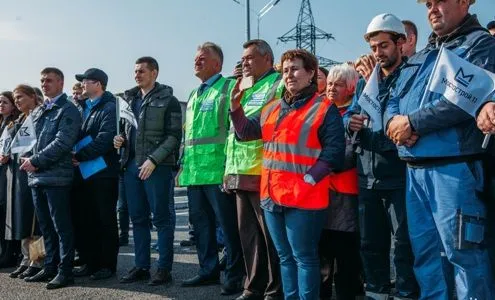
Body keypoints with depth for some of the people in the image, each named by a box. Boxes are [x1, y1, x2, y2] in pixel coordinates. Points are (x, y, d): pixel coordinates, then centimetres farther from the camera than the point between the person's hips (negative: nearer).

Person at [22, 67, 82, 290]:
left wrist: (36, 161, -15)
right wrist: (30, 160, 8)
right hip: (37, 176, 8)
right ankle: (50, 267, 23)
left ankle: (65, 271, 3)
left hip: (56, 177, -8)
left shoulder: (68, 110, -5)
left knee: (62, 226, -3)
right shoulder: (39, 112, 19)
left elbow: (62, 142, -15)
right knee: (46, 227, 14)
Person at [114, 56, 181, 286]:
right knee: (138, 218, 11)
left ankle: (164, 269, 7)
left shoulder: (167, 100, -3)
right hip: (132, 165, 7)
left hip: (157, 167, -6)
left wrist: (153, 160, -17)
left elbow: (174, 136, -9)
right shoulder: (130, 99, 16)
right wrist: (121, 138, 2)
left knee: (161, 218, 0)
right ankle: (141, 266, 20)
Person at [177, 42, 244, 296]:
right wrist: (184, 165, 21)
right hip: (195, 171, 9)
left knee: (228, 225, -1)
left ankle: (235, 276, 8)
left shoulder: (228, 87, -4)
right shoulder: (193, 95, 22)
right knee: (200, 223, 14)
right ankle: (208, 270, 26)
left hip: (218, 170, -8)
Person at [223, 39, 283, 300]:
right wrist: (230, 168, 21)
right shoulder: (244, 88, 22)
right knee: (248, 234, 12)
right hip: (240, 172, 8)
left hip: (263, 172, -8)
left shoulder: (279, 85, -3)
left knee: (271, 235, -1)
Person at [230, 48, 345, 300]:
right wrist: (236, 107, 2)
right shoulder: (273, 108, 15)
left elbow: (334, 150, -12)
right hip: (272, 195, 7)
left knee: (304, 257, 1)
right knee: (285, 257, 16)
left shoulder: (324, 108, -5)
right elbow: (245, 132, 19)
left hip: (303, 197, -7)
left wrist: (308, 179, -17)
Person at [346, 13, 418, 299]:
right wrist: (350, 123, -6)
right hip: (368, 176, 6)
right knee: (371, 242, 14)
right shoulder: (366, 82, 15)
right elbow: (348, 114, 15)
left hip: (400, 176, -6)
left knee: (404, 243, 0)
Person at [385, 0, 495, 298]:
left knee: (461, 251, -4)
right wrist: (394, 121, -6)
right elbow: (393, 101, 18)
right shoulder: (420, 57, 22)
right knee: (425, 250, 12)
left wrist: (412, 122, -12)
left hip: (453, 168, -7)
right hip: (415, 169, 7)